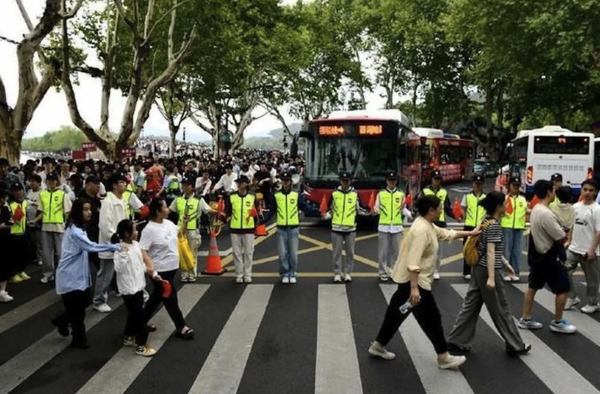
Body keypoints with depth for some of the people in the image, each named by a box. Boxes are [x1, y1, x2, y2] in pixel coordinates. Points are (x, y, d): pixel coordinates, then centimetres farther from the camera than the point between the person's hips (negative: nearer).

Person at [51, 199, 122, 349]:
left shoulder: (80, 228, 10)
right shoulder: (74, 231, -24)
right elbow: (91, 246, -36)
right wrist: (115, 247, -40)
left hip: (79, 273, 9)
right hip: (71, 276, -9)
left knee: (83, 302, 16)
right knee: (77, 309, 2)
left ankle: (62, 320, 39)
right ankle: (79, 339, 18)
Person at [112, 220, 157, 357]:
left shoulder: (136, 244, 6)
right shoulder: (121, 249, -20)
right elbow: (119, 269, -28)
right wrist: (123, 254, -37)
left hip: (138, 285, 9)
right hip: (129, 288, -9)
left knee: (134, 314, 21)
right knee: (139, 316, -3)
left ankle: (128, 337, 38)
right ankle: (141, 345, 7)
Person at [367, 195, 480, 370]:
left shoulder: (428, 226, 9)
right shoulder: (421, 230, -24)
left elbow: (447, 234, 25)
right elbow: (413, 262, -29)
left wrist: (469, 233, 21)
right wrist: (414, 288, -30)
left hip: (410, 280, 11)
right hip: (414, 281, -11)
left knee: (396, 313, 17)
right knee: (432, 318, 1)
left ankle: (378, 346, 27)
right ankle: (444, 358, 14)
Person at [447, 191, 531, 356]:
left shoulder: (486, 221, 10)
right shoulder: (494, 226, -18)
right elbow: (490, 252, -22)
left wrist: (505, 263, 25)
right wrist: (491, 277, -22)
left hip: (478, 268, 9)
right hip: (487, 271, -9)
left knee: (471, 305, 11)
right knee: (500, 309, 4)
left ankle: (456, 341, 15)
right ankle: (515, 345, 19)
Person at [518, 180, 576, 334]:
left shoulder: (535, 209, 6)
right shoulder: (546, 214, -25)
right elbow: (561, 238, -21)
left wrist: (560, 236, 0)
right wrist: (565, 236, 0)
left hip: (537, 255, 9)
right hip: (548, 258, -9)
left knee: (532, 287, 15)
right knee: (563, 289, 5)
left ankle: (526, 319, 22)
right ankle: (557, 323, 16)